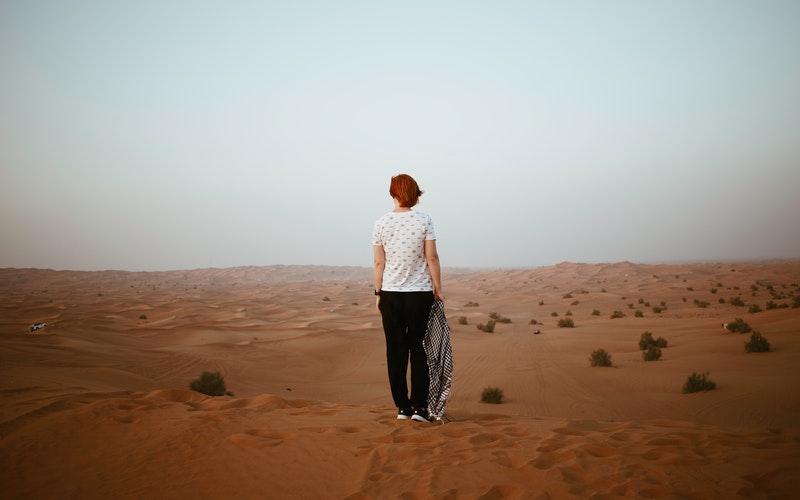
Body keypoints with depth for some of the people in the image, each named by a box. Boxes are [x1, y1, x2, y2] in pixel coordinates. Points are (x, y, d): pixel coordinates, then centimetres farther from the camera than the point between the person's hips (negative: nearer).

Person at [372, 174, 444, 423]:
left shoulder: (381, 223, -2)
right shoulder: (424, 221, -6)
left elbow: (379, 262, 0)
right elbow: (432, 258, -5)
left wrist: (378, 293, 9)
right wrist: (437, 289, 4)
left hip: (390, 293, 1)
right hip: (419, 293, -1)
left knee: (395, 350, 8)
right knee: (418, 349, 6)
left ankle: (402, 407, 12)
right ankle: (419, 406, 4)